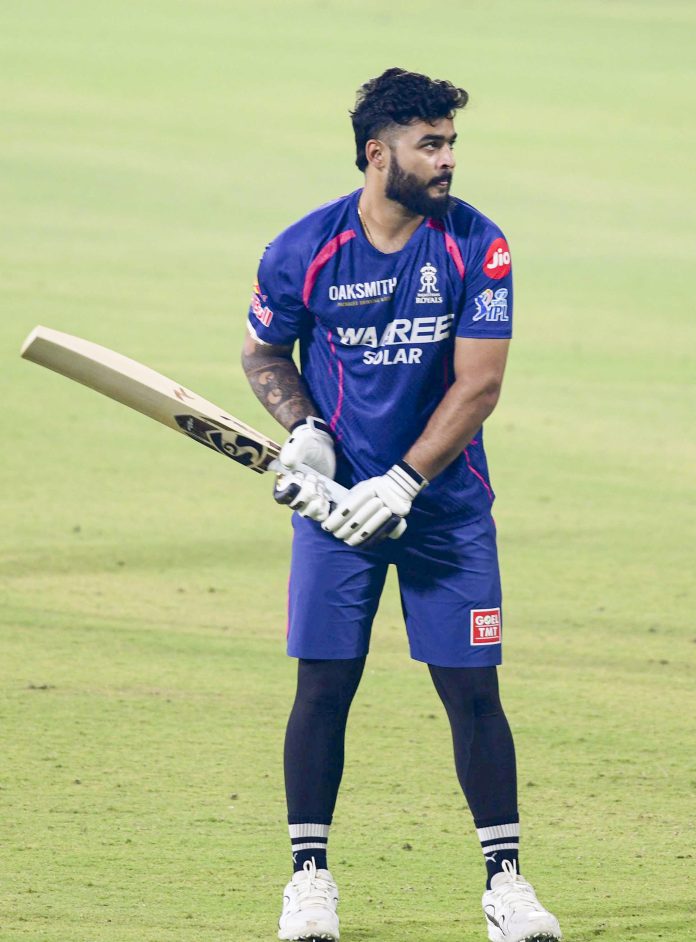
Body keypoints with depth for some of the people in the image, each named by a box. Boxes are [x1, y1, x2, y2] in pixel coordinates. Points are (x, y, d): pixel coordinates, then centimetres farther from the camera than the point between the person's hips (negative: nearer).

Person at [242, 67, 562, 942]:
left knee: (472, 689, -2)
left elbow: (478, 384, -12)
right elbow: (264, 353, 9)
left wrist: (402, 485, -18)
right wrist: (302, 431, -10)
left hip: (446, 501, 0)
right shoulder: (302, 252, -8)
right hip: (338, 503, 0)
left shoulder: (476, 246, -9)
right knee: (323, 682, -2)